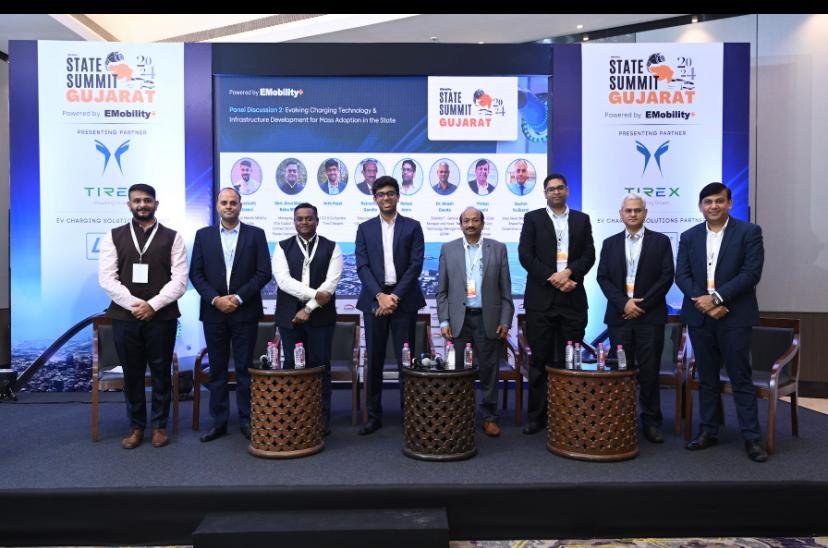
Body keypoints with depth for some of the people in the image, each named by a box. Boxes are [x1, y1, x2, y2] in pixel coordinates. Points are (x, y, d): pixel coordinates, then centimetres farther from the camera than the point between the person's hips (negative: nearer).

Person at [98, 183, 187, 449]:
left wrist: (153, 305, -13)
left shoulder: (172, 237, 3)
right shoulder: (114, 236, 7)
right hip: (125, 316, 1)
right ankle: (136, 427, 23)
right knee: (132, 374, 10)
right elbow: (106, 278, -1)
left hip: (161, 316, -1)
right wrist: (133, 304, -11)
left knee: (161, 373, 7)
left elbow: (180, 279, -4)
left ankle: (160, 425, 21)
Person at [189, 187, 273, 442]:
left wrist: (238, 297, -11)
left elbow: (264, 273, -3)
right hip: (213, 311, 2)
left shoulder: (256, 234, 2)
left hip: (245, 312, -2)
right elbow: (196, 273, 3)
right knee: (217, 369, 8)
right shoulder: (203, 235, 7)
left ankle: (247, 420, 13)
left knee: (245, 368, 4)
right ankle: (219, 421, 17)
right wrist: (215, 299, -9)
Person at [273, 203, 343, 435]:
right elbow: (283, 280, -7)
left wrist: (309, 308, -13)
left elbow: (331, 282, -7)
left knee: (321, 367, 3)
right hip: (290, 316, 1)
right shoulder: (283, 247, 7)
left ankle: (322, 420, 12)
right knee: (292, 367, 5)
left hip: (321, 316, -1)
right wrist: (314, 294, -16)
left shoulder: (331, 248, 4)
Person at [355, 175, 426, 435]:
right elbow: (362, 266, 1)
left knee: (405, 359, 1)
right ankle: (374, 416, 14)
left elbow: (416, 265, -2)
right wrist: (380, 296, -12)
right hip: (374, 299, 2)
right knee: (374, 360, 5)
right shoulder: (365, 228, 9)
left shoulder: (412, 227, 5)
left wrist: (395, 295, -11)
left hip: (404, 299, -1)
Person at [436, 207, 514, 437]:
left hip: (488, 319, 0)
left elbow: (505, 289, 4)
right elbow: (442, 290, 6)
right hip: (459, 319, 0)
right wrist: (444, 321, -2)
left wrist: (505, 321, -2)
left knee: (489, 370, 4)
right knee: (457, 370, 4)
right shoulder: (448, 249, 6)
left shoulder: (498, 249, 5)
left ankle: (489, 417, 17)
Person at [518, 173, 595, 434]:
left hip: (572, 298, 2)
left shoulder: (582, 219, 13)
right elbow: (525, 255, -3)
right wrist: (553, 279, -11)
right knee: (540, 359, 2)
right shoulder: (532, 218, 6)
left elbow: (589, 255, 5)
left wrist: (569, 272, -13)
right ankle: (536, 416, 10)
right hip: (541, 299, -2)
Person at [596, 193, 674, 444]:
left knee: (649, 372, 2)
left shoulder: (661, 241, 5)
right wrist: (623, 303, -9)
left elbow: (666, 277, -2)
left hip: (650, 316, -2)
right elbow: (603, 277, 4)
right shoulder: (610, 243, 11)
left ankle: (651, 422, 13)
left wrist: (641, 304, -10)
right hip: (619, 316, 2)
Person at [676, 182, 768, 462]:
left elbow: (751, 273, -10)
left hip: (734, 316, -3)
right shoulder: (689, 237, 9)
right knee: (706, 378, 11)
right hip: (699, 316, 3)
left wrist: (716, 297, -17)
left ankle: (752, 437, 9)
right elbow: (682, 275, 3)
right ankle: (708, 431, 20)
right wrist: (703, 301, -12)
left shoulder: (749, 232, -1)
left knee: (741, 377, 1)